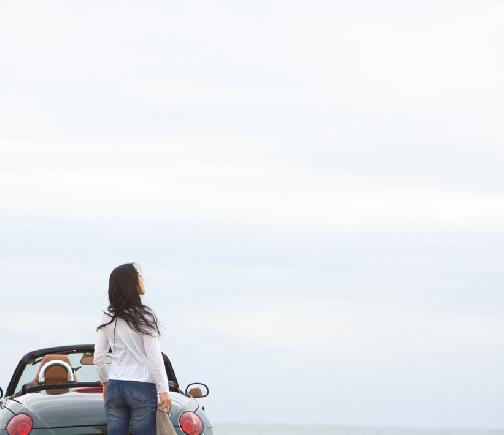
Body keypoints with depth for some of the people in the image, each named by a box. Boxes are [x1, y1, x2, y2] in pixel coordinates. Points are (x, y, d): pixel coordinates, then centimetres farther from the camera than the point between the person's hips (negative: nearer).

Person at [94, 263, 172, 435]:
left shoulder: (108, 317, 6)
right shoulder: (145, 316, -9)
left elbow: (98, 358, 9)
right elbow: (154, 358, -11)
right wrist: (163, 391, -8)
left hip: (115, 388, 5)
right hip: (142, 388, -5)